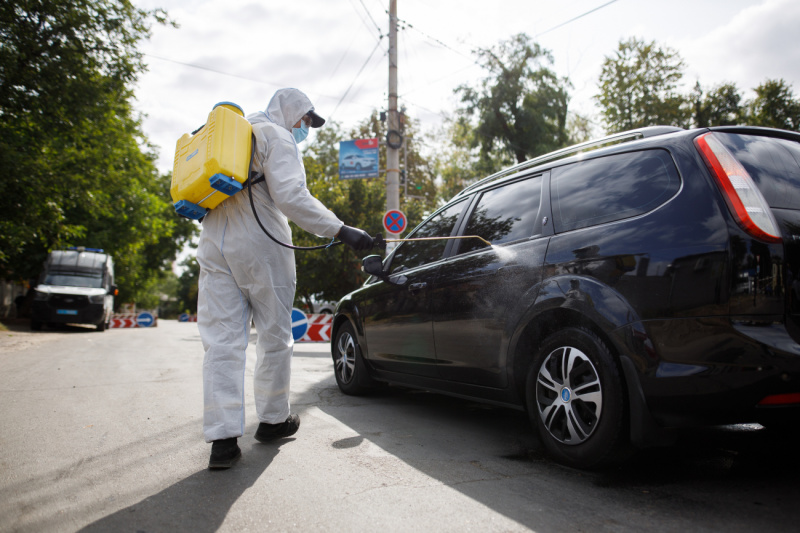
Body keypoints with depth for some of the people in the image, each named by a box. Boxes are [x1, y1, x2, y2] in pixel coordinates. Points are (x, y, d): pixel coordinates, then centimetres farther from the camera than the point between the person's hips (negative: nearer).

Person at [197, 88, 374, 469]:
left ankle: (222, 438, -3)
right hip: (261, 247, -7)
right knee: (274, 336, 7)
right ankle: (272, 420, 20)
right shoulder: (276, 137, -1)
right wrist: (341, 231, -20)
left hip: (214, 245, 7)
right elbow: (290, 195, -17)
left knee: (222, 341, 1)